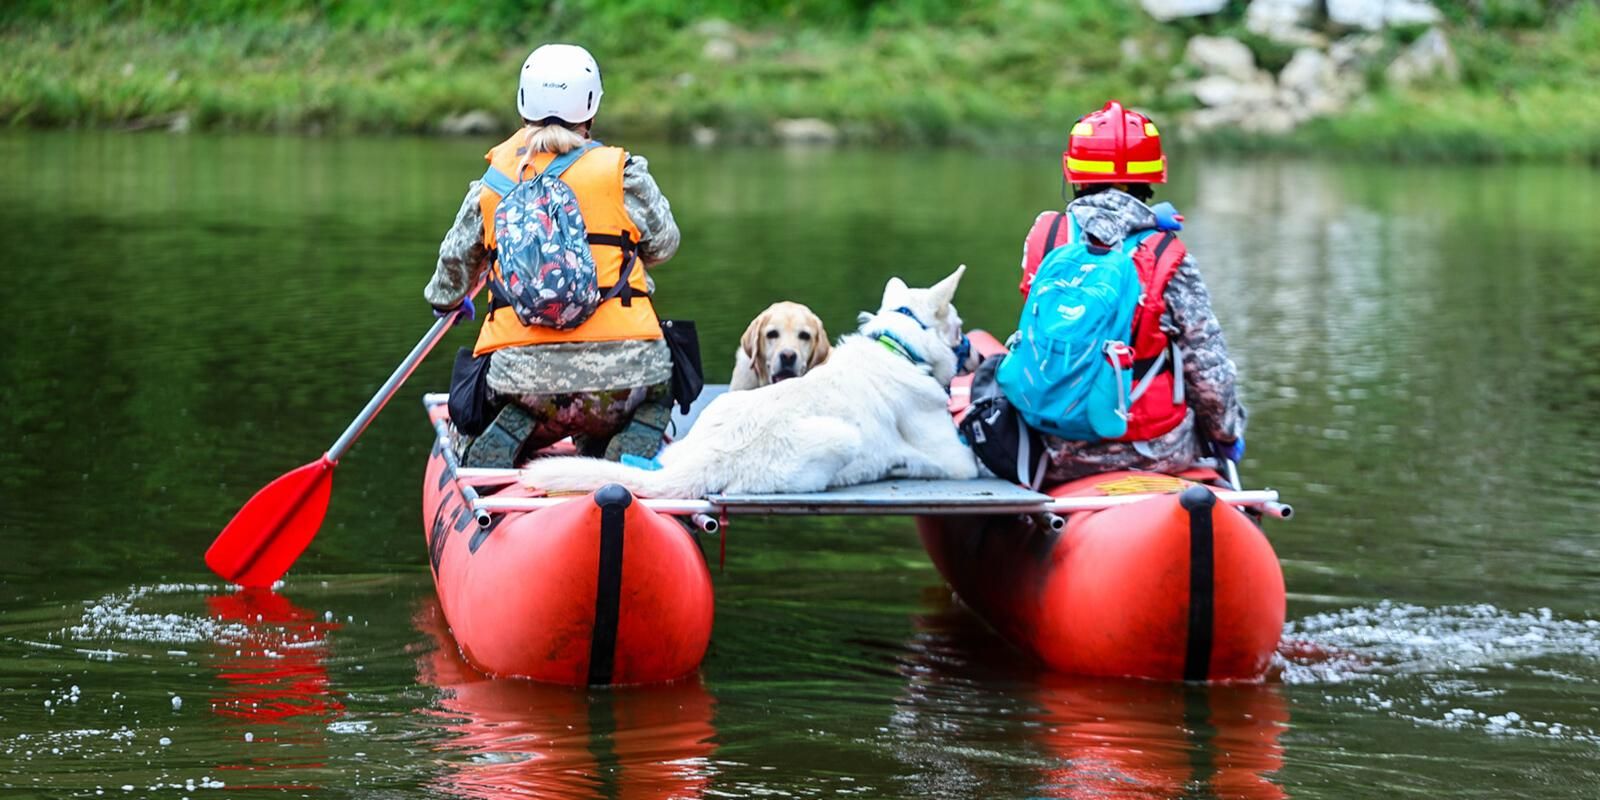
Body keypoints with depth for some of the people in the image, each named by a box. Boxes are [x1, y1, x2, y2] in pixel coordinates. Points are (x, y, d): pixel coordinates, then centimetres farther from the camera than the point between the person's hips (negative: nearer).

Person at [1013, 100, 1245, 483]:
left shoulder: (1043, 237, -5)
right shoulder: (1170, 260, -11)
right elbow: (1210, 370, -7)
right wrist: (1227, 434, 14)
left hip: (1060, 459, 1)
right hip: (1155, 452, -1)